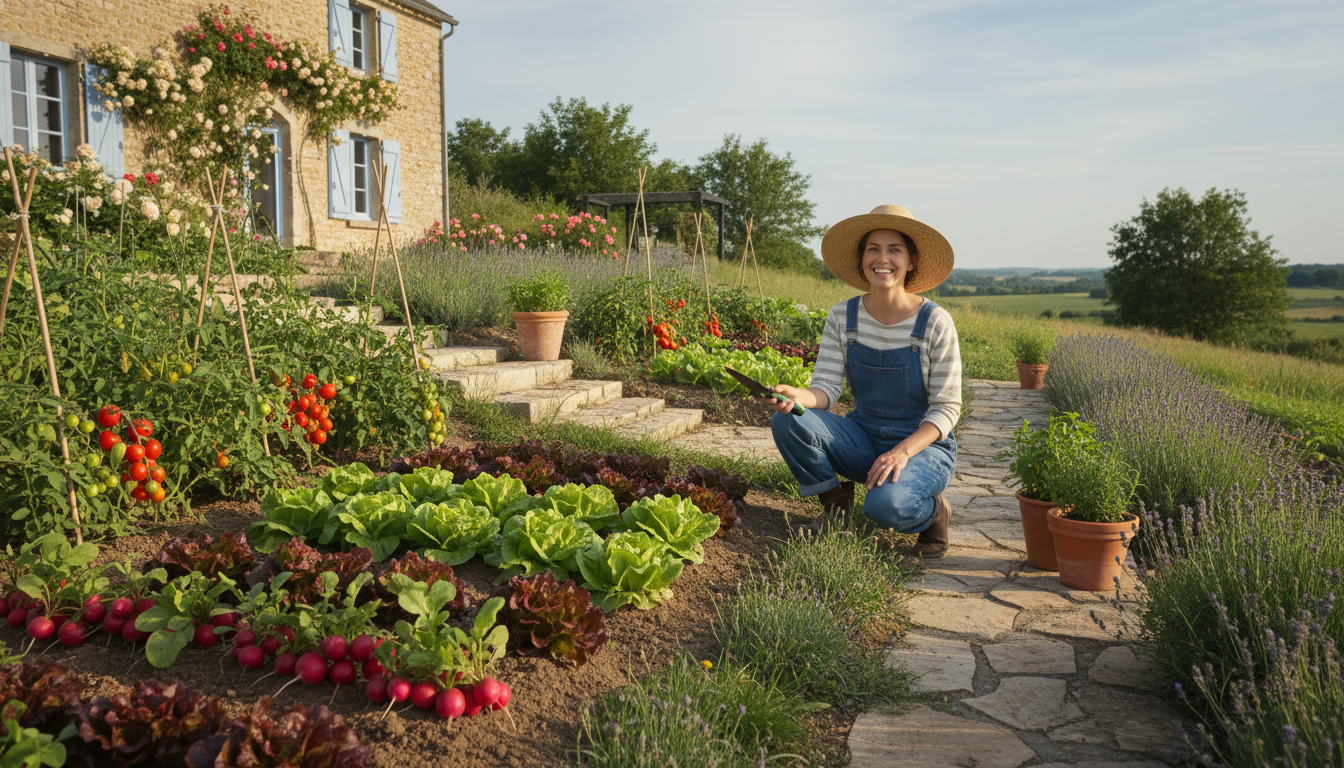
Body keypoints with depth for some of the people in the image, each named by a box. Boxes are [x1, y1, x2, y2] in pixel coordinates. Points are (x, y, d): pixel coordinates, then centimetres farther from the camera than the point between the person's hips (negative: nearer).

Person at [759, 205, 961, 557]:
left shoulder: (935, 323, -13)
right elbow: (826, 387, -10)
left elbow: (947, 408, -12)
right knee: (787, 421, -23)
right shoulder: (842, 317, -3)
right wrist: (796, 396, -34)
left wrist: (902, 452, -27)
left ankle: (933, 513, 3)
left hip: (924, 446, -3)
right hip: (863, 441, 4)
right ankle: (835, 503, 2)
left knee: (886, 504, -35)